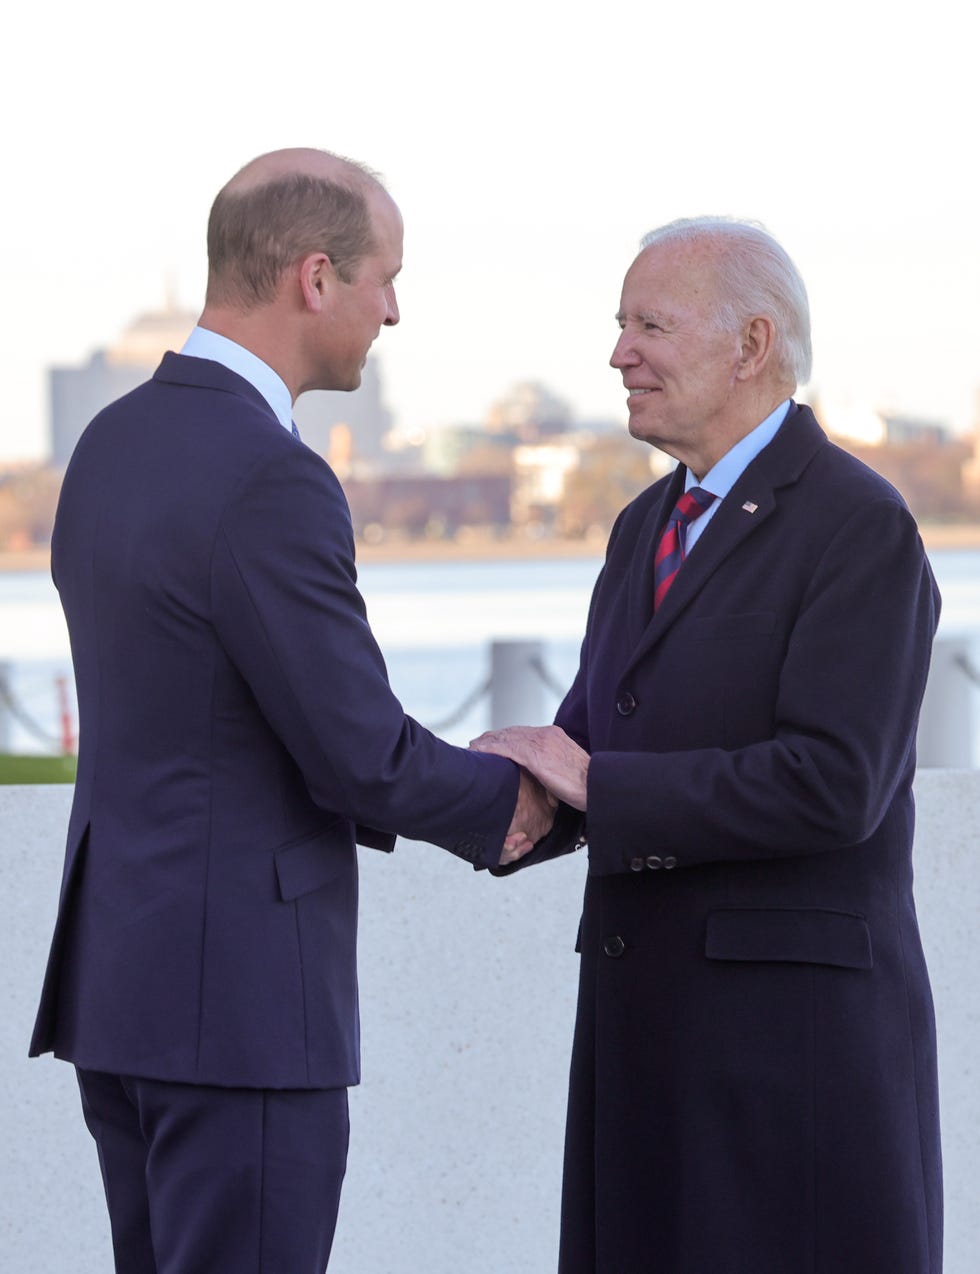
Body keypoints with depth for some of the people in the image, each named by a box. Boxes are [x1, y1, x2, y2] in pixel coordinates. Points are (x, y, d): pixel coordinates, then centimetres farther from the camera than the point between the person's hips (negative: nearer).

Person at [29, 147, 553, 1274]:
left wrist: (447, 790, 10)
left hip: (119, 962, 9)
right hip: (237, 992, -9)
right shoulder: (269, 482, -19)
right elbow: (360, 752, -17)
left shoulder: (112, 445, 10)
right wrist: (506, 801, 3)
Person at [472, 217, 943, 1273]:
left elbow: (833, 784, -21)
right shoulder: (649, 526, 16)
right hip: (646, 1000, 8)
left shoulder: (860, 529, -11)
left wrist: (597, 783, -17)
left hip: (795, 1016, -8)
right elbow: (596, 736, 16)